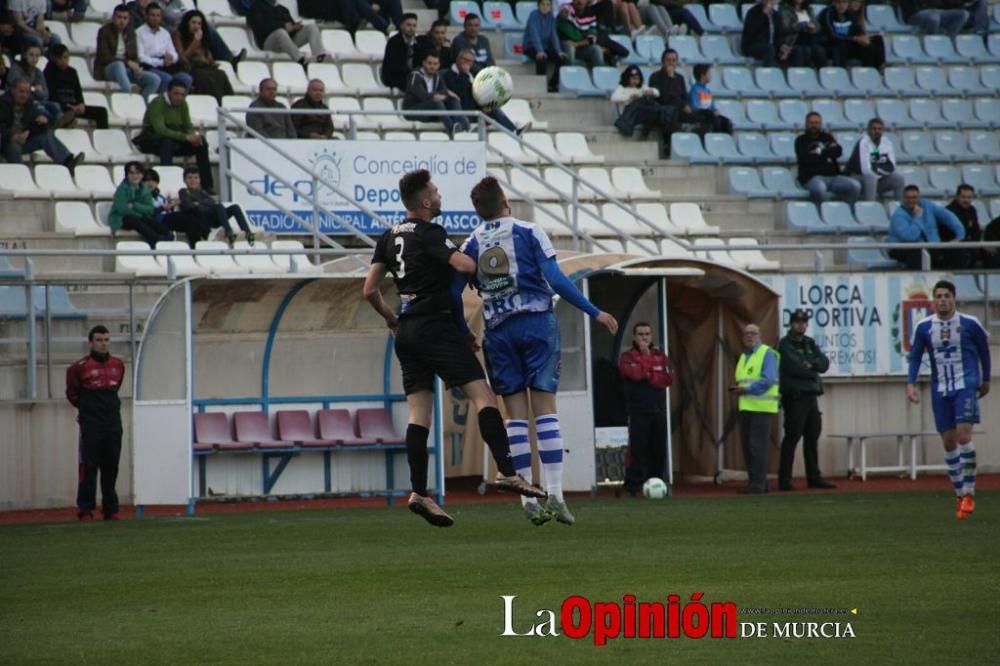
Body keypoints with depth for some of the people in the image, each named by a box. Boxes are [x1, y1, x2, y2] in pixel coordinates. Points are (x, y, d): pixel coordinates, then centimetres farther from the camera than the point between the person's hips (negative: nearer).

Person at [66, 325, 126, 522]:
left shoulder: (118, 365, 10)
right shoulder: (81, 367, -6)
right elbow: (72, 394, 7)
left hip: (113, 422, 5)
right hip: (90, 423, -5)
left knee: (111, 468, 7)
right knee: (89, 467, -7)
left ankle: (110, 509, 12)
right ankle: (85, 510, -5)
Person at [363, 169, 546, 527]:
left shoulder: (390, 237, 13)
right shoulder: (429, 234, -11)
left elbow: (370, 289, 14)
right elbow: (466, 265, -25)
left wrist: (389, 318, 29)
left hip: (407, 332, 8)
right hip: (437, 326, -8)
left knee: (419, 413, 5)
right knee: (482, 394, -9)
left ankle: (419, 492, -1)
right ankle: (506, 471, -19)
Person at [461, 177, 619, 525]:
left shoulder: (470, 246, 7)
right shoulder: (529, 233, 0)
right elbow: (556, 280, -8)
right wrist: (595, 313, -2)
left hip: (498, 332, 2)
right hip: (537, 323, -2)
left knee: (515, 413, 5)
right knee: (545, 408, -2)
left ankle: (529, 499, -1)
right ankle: (555, 495, -10)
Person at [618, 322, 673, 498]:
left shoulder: (660, 355, 15)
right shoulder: (627, 356, 3)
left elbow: (668, 378, 1)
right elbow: (636, 373, -17)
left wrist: (648, 376, -9)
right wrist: (645, 355, -7)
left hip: (658, 410, 4)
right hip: (638, 411, -4)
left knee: (658, 450, 3)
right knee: (637, 448, -11)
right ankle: (633, 485, -11)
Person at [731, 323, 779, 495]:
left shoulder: (767, 353, -6)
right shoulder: (743, 356, 19)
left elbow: (769, 379, -17)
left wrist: (746, 389, -17)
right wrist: (736, 389, 4)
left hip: (761, 407, -8)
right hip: (745, 407, 8)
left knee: (757, 446, -10)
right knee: (747, 446, 8)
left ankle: (758, 484, -10)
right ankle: (754, 481, 14)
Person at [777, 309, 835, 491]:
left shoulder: (810, 343, 17)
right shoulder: (785, 344, -5)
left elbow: (824, 363, 5)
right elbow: (794, 367, -18)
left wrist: (811, 364, -14)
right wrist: (813, 371, -5)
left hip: (811, 396, 8)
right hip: (795, 397, -8)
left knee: (812, 437, 11)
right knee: (792, 437, -9)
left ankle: (814, 477, 18)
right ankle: (784, 480, -7)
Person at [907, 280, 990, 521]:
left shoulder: (969, 324, -4)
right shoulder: (923, 327, 0)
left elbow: (983, 348, 11)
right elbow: (915, 356, 7)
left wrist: (985, 379, 18)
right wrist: (911, 383, -6)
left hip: (966, 386, -3)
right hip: (940, 390, 3)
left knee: (963, 435, -17)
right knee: (948, 442, 4)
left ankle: (969, 492, -10)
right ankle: (960, 494, 15)